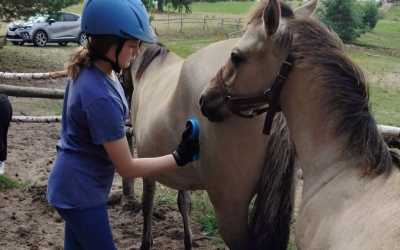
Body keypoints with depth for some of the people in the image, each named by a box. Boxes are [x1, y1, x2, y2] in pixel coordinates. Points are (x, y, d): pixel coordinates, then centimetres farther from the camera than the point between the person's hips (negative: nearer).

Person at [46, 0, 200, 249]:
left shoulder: (88, 68, -4)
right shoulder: (100, 97, -32)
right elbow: (127, 167, -24)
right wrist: (179, 158, -20)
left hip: (74, 185, 9)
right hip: (80, 192, -9)